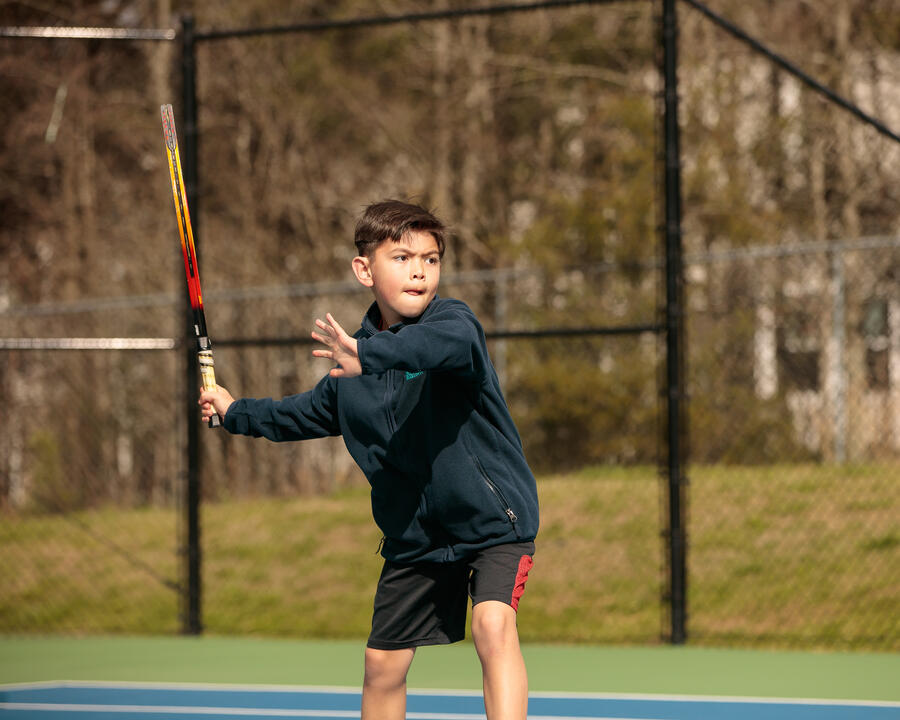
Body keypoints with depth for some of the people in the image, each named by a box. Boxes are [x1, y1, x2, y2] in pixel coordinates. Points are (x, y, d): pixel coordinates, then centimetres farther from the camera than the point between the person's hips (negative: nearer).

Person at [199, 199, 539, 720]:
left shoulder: (454, 322, -16)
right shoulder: (351, 370, 2)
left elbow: (445, 344, -44)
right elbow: (308, 413, 25)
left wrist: (367, 356, -58)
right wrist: (236, 413, 30)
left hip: (494, 518, -6)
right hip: (415, 535, 6)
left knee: (493, 626, -28)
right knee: (383, 664, 9)